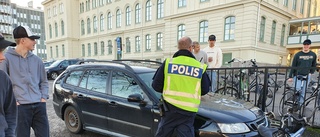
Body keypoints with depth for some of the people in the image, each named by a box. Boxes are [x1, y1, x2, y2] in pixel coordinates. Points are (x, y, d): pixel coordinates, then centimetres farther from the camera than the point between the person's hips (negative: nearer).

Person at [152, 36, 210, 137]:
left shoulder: (168, 62, -3)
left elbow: (156, 85, -2)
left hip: (170, 108, 1)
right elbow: (205, 90, 7)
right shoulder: (200, 66, 0)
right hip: (188, 112, 0)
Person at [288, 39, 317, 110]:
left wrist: (311, 72, 6)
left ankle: (300, 104, 15)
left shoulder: (313, 55, 4)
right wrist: (290, 76, -5)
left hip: (306, 76, 3)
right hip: (297, 75, -2)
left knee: (303, 92, 5)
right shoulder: (298, 54, -4)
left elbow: (314, 65, 18)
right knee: (297, 89, -13)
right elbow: (293, 66, -3)